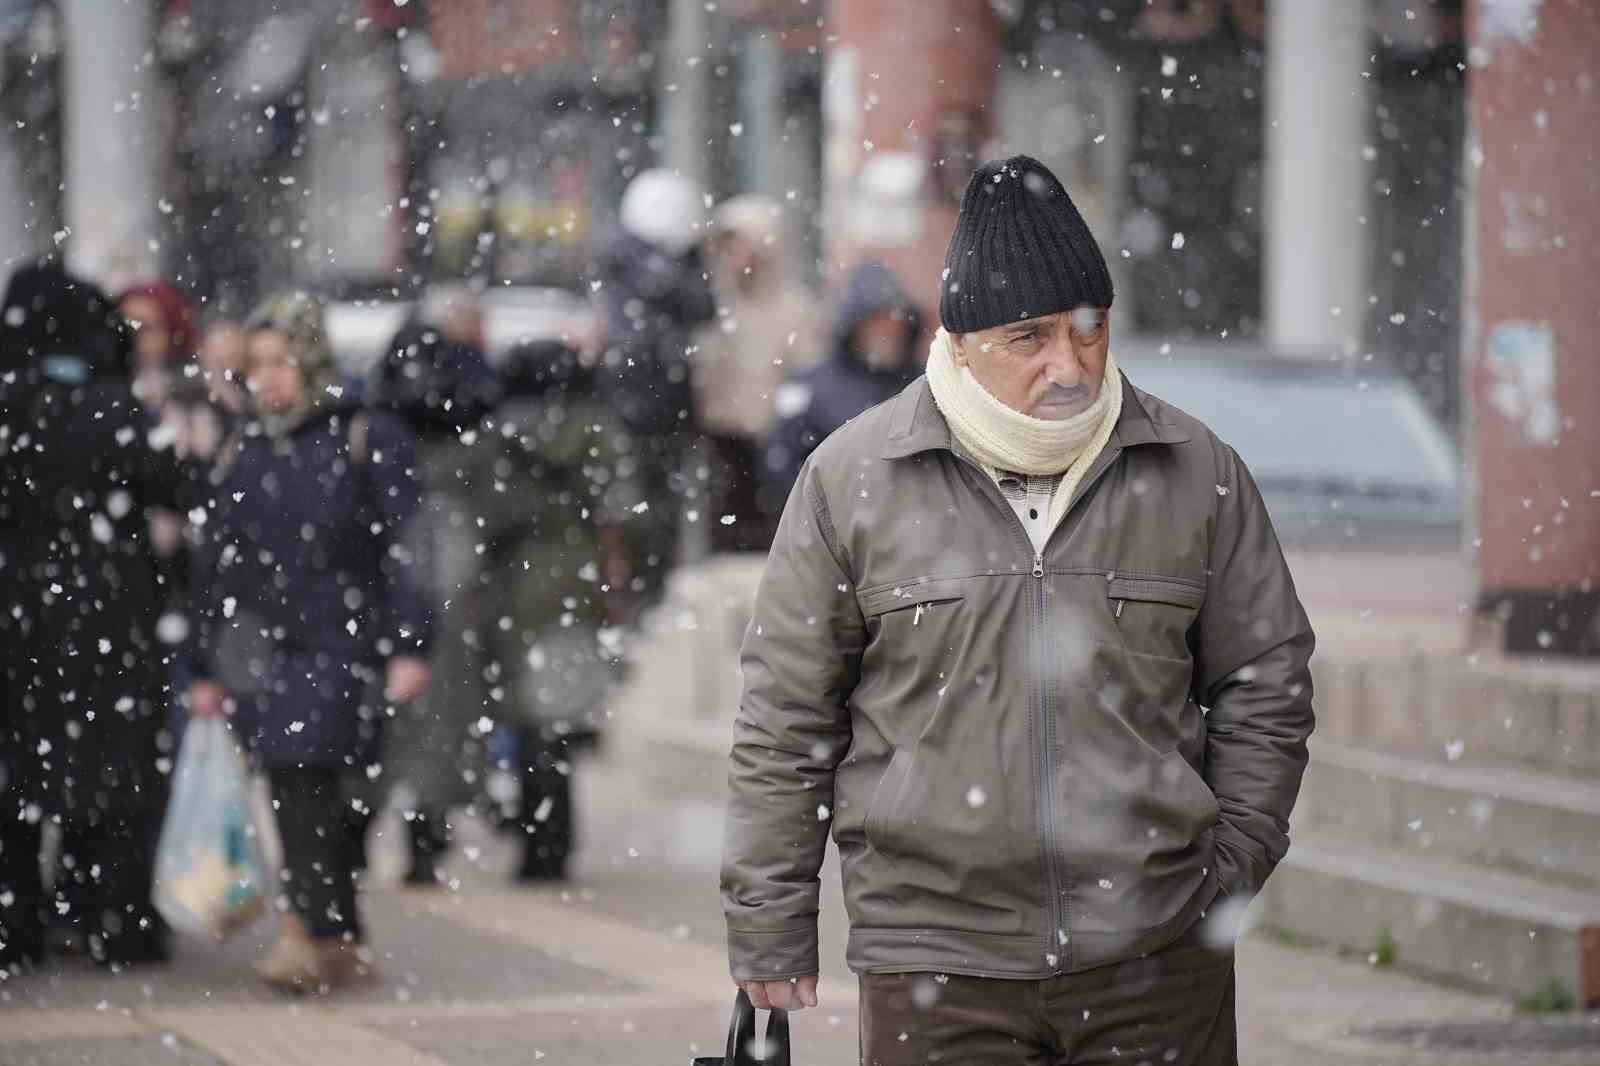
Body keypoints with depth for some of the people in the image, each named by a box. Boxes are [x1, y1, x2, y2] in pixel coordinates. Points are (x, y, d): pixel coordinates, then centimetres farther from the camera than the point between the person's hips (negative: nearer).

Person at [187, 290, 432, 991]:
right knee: (296, 799, 3)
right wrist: (207, 669, 15)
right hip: (261, 649, 5)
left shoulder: (368, 441, -1)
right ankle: (343, 941, 12)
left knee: (305, 781, -17)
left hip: (341, 644, -5)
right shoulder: (242, 452, 14)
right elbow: (214, 565, 17)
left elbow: (404, 551, -4)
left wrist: (408, 646, -11)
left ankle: (314, 931, -16)